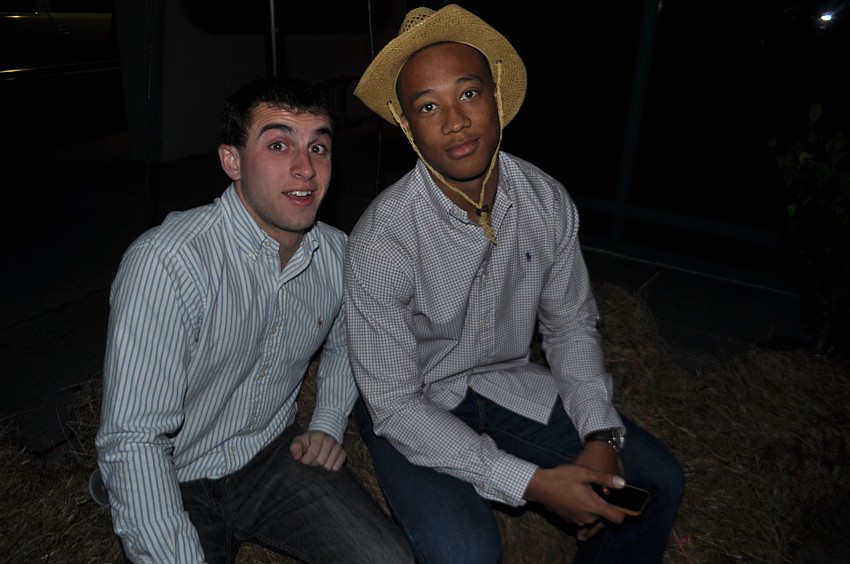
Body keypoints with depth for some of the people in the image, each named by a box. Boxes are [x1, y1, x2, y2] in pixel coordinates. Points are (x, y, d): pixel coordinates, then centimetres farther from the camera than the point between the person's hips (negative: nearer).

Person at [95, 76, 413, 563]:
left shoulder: (337, 254, -6)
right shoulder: (164, 262, -26)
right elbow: (133, 441, -26)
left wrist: (329, 423, 1)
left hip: (276, 453, 4)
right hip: (179, 482, -4)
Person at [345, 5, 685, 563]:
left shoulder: (548, 201, -11)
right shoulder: (381, 239, -26)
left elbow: (571, 324, 2)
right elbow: (394, 406, -22)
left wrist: (601, 435, -12)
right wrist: (529, 482, -27)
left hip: (508, 382, 5)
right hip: (412, 404, -4)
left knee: (658, 480, -3)